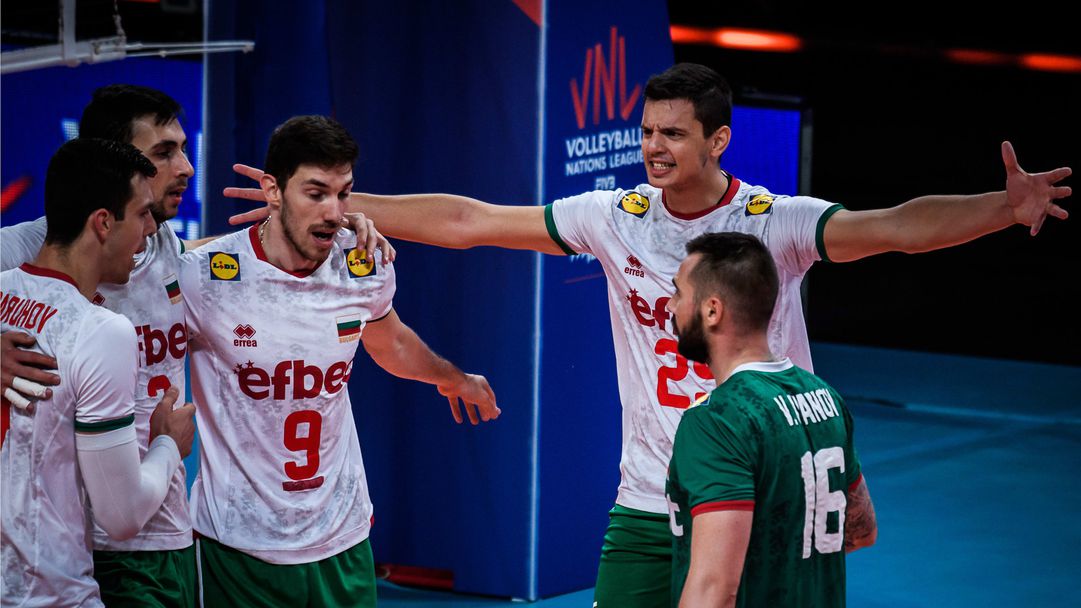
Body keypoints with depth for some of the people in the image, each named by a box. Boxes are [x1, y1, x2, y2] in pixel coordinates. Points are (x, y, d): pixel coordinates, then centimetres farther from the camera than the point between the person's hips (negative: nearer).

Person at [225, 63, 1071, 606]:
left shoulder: (777, 221, -10)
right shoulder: (616, 218, 0)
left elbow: (894, 227, -26)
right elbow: (466, 221, 2)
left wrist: (1004, 207, -44)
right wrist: (331, 206, 0)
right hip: (647, 501, 3)